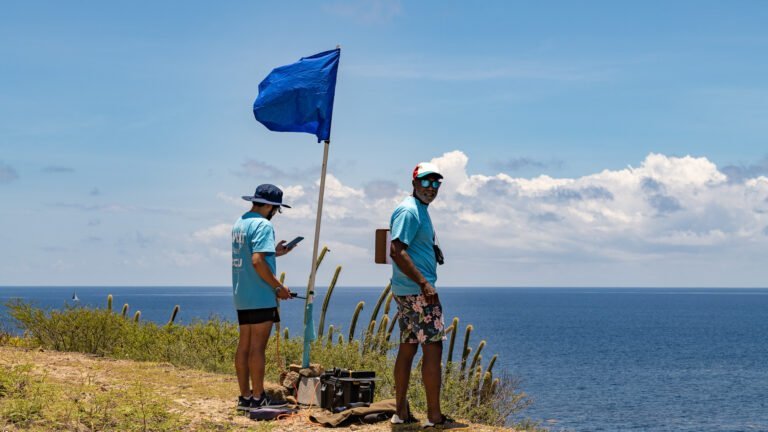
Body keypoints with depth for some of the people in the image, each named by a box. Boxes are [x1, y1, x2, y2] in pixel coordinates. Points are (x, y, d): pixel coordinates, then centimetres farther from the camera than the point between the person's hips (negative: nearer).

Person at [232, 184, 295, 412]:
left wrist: (274, 252, 23)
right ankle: (258, 398, -2)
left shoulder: (239, 223, 14)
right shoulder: (263, 225, -14)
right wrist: (278, 287, -15)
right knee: (257, 347, -5)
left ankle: (245, 396, 14)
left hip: (242, 296, 9)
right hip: (260, 297, -9)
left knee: (244, 345, 10)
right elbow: (258, 261, -23)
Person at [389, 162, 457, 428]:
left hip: (408, 292, 11)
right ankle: (434, 416, -7)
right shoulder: (409, 211, -13)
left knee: (408, 348, 11)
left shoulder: (420, 210, 19)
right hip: (417, 291, -11)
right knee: (433, 348, -9)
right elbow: (397, 251, -23)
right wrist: (424, 283, -25)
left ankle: (401, 412, 16)